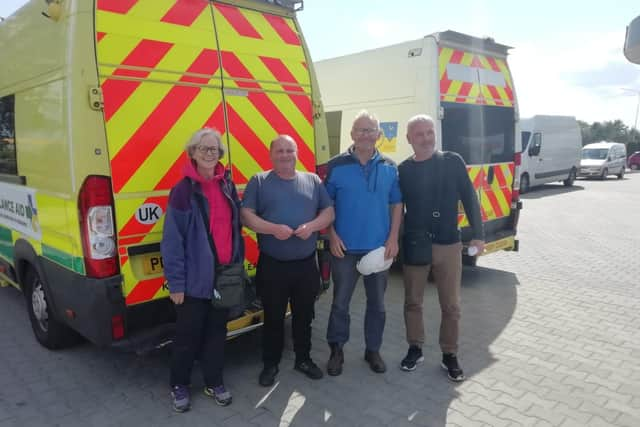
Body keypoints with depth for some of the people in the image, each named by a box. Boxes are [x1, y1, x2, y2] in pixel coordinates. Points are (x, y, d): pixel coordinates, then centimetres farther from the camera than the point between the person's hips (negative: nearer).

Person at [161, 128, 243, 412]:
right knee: (188, 335, 10)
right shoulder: (184, 190, -12)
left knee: (217, 330, 17)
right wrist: (176, 282, -14)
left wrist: (239, 265, 10)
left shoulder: (227, 185, 6)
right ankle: (179, 385, 31)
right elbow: (172, 240, -13)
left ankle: (214, 383, 34)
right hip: (196, 278, -5)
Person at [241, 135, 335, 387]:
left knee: (304, 315, 15)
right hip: (272, 265, -2)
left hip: (306, 264, 2)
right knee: (273, 317, 10)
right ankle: (270, 364, 27)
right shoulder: (259, 181, 1)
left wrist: (312, 226, -14)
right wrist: (273, 228, -21)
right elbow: (246, 215, -6)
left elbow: (329, 212, 6)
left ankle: (303, 359, 33)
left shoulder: (313, 181, 8)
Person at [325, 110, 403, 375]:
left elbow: (397, 204, 6)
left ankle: (373, 350, 30)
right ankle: (336, 350, 24)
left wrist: (393, 239, -3)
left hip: (379, 248, 3)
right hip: (345, 248, -2)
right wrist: (332, 236, -8)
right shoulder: (337, 166, -4)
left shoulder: (389, 168, 3)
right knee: (340, 302, 8)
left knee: (376, 302, 13)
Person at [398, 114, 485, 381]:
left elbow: (469, 199, 0)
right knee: (412, 301, 11)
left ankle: (449, 356, 24)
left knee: (450, 305, 7)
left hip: (448, 245, -1)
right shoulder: (403, 170, 0)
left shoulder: (453, 162, -2)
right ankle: (415, 349, 29)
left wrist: (477, 234, -3)